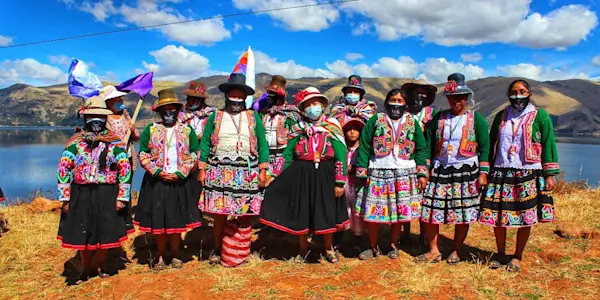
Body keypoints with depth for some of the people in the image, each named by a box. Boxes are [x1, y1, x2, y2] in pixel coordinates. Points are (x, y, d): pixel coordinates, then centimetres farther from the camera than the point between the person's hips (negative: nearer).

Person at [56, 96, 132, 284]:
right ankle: (85, 269, 32)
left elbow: (125, 168, -5)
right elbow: (63, 168, -1)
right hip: (80, 194, 1)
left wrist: (122, 196, -9)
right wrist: (65, 198, -5)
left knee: (105, 232, 7)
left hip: (107, 195, -1)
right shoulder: (76, 141, 0)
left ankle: (98, 266, 31)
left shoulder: (113, 141, -3)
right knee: (82, 234, 10)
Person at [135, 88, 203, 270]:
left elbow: (194, 155, 2)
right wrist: (157, 172, -11)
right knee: (158, 221, 4)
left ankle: (175, 255, 22)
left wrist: (180, 173, -9)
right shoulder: (150, 130, 4)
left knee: (178, 221, 5)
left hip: (180, 182, 0)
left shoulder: (187, 131, 5)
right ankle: (161, 256, 21)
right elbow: (143, 155, 2)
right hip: (156, 182, 0)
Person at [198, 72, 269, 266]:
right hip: (219, 173, 0)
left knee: (245, 214, 2)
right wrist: (202, 169, 2)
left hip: (247, 175, 0)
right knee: (219, 214, 2)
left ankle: (241, 252, 16)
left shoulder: (253, 117, 9)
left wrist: (263, 170, 0)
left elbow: (262, 145, 7)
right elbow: (205, 144, 9)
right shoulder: (215, 117, 10)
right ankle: (217, 250, 21)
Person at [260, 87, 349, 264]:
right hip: (301, 175, 2)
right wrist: (285, 180, 2)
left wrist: (340, 182, -10)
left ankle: (329, 249, 33)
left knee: (327, 213, 9)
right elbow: (288, 155, 6)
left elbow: (340, 156, -5)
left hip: (325, 175, -1)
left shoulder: (332, 127, -2)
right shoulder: (298, 128, 4)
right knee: (301, 214, 10)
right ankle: (303, 250, 32)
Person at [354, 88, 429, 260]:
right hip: (377, 174, -1)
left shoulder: (412, 123, 9)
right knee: (372, 213, 0)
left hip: (404, 175, 2)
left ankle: (393, 245, 29)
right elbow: (364, 147, 0)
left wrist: (422, 174, 2)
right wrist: (362, 174, -5)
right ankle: (373, 247, 21)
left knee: (400, 214, 7)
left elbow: (421, 149, 10)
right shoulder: (375, 121, 3)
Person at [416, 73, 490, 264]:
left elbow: (484, 148, 2)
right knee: (431, 211, 0)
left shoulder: (476, 119, 3)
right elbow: (428, 146, 9)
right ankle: (434, 251, 14)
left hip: (466, 172, -2)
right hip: (439, 170, 2)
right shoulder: (438, 119, 9)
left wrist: (483, 173, -6)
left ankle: (456, 252, 19)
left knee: (463, 214, 3)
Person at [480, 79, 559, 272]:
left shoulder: (540, 116, 2)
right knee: (497, 216, 4)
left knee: (526, 218, 3)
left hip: (529, 174, -2)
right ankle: (500, 254, 24)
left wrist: (550, 175, -5)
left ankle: (518, 257, 22)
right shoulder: (501, 116, 11)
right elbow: (491, 145, 14)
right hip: (501, 173, 3)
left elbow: (548, 145, 0)